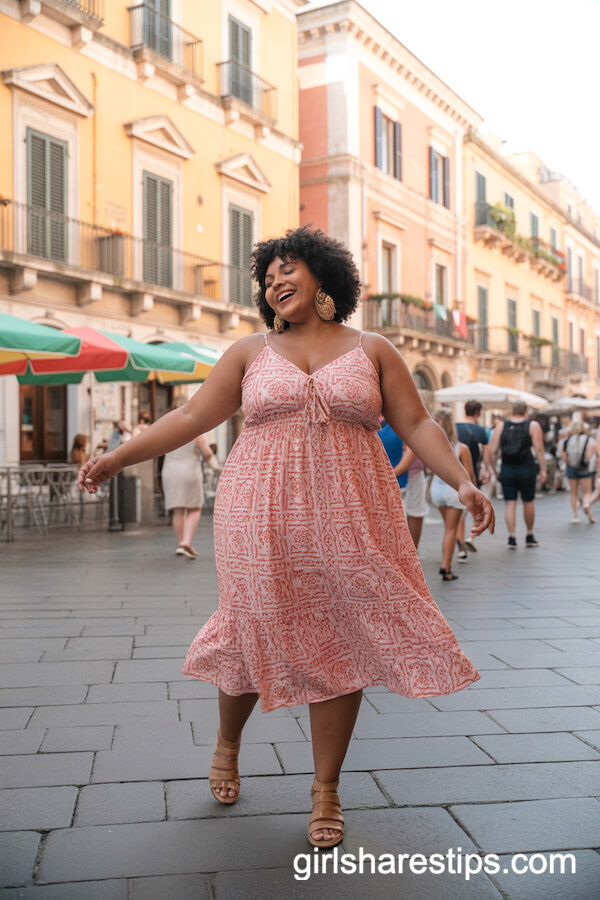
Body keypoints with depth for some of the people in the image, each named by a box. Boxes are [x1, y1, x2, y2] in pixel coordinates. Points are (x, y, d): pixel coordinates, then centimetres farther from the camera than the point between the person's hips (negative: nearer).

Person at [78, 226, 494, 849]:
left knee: (339, 646, 1)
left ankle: (326, 788, 18)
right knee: (258, 633, 3)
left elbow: (416, 425, 7)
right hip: (264, 517, 0)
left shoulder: (371, 351, 10)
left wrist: (462, 481, -6)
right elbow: (191, 416, 8)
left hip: (346, 519, 0)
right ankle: (227, 742, 34)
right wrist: (118, 457, 1)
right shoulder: (251, 352, 11)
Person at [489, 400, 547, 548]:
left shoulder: (501, 426, 4)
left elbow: (492, 450, 0)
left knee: (510, 503, 4)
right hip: (526, 469, -1)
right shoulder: (533, 426, -1)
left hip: (507, 470, 1)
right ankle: (530, 536, 24)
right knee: (528, 502, 13)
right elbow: (539, 449, -8)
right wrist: (543, 469, -5)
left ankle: (512, 537, -3)